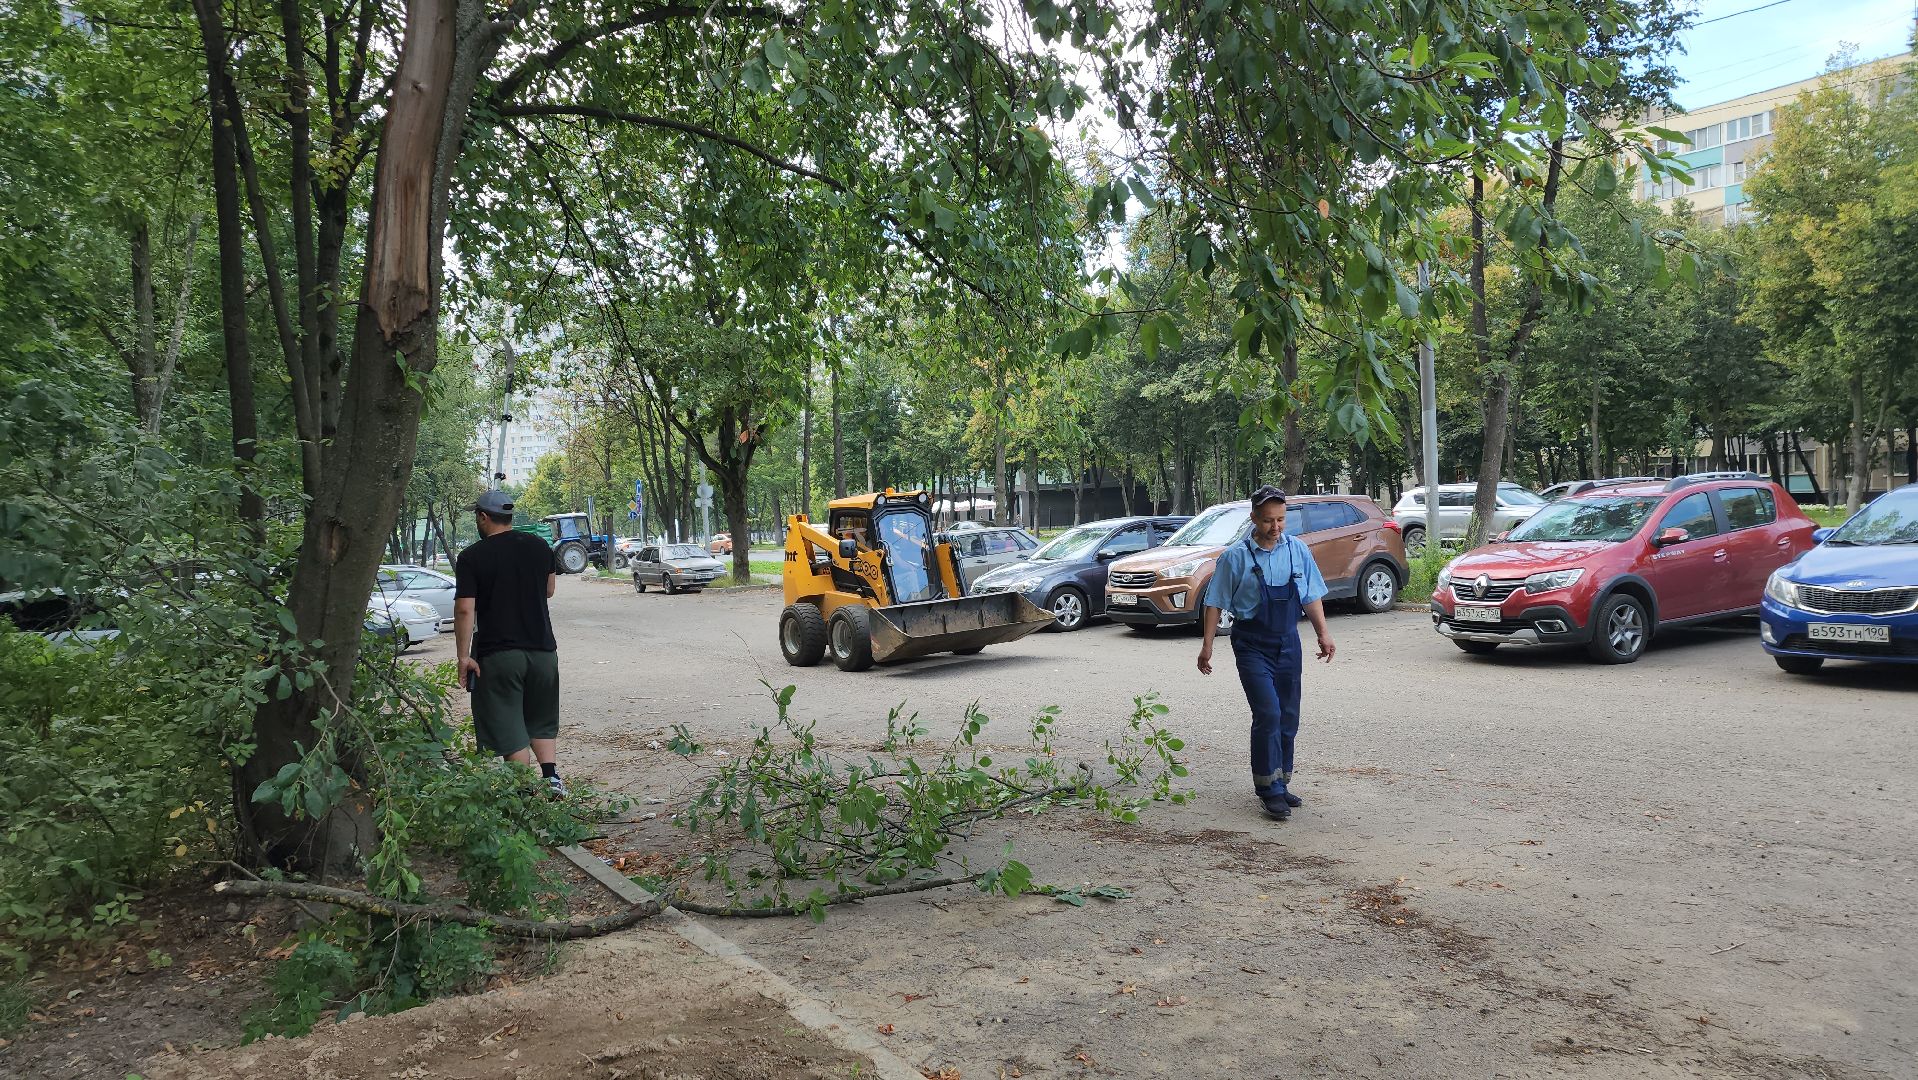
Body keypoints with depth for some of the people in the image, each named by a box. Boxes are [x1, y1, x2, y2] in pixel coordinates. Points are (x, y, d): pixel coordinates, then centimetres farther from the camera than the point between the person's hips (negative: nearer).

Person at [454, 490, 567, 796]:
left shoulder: (471, 557, -8)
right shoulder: (538, 546, 4)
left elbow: (465, 610, -13)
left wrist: (464, 656, -10)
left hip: (497, 653, -4)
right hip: (542, 649, 4)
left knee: (508, 729, 4)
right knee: (541, 722, 20)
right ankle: (552, 776, 6)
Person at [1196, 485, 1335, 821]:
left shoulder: (1298, 550, 2)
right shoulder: (1236, 557, -8)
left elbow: (1312, 597, 10)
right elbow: (1215, 603, -3)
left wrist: (1323, 634, 2)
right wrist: (1207, 645, -6)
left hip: (1288, 642, 5)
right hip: (1252, 645, -4)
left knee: (1288, 717, 10)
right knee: (1268, 714, -13)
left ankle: (1279, 784, 24)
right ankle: (1270, 789, -4)